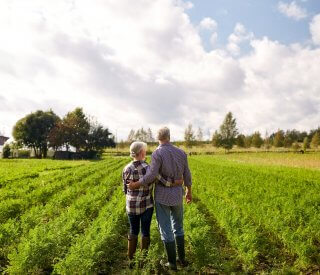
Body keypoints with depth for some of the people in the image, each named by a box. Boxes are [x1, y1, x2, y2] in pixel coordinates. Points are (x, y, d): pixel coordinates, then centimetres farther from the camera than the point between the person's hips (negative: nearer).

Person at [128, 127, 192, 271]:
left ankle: (172, 262, 20)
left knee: (166, 229, 9)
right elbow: (187, 175, 4)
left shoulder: (157, 153, -17)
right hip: (177, 195, 5)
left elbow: (151, 176, -22)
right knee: (178, 227, 22)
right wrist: (189, 192, 18)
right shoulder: (181, 152, -2)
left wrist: (135, 185, -7)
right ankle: (182, 258, 30)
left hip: (162, 196, -4)